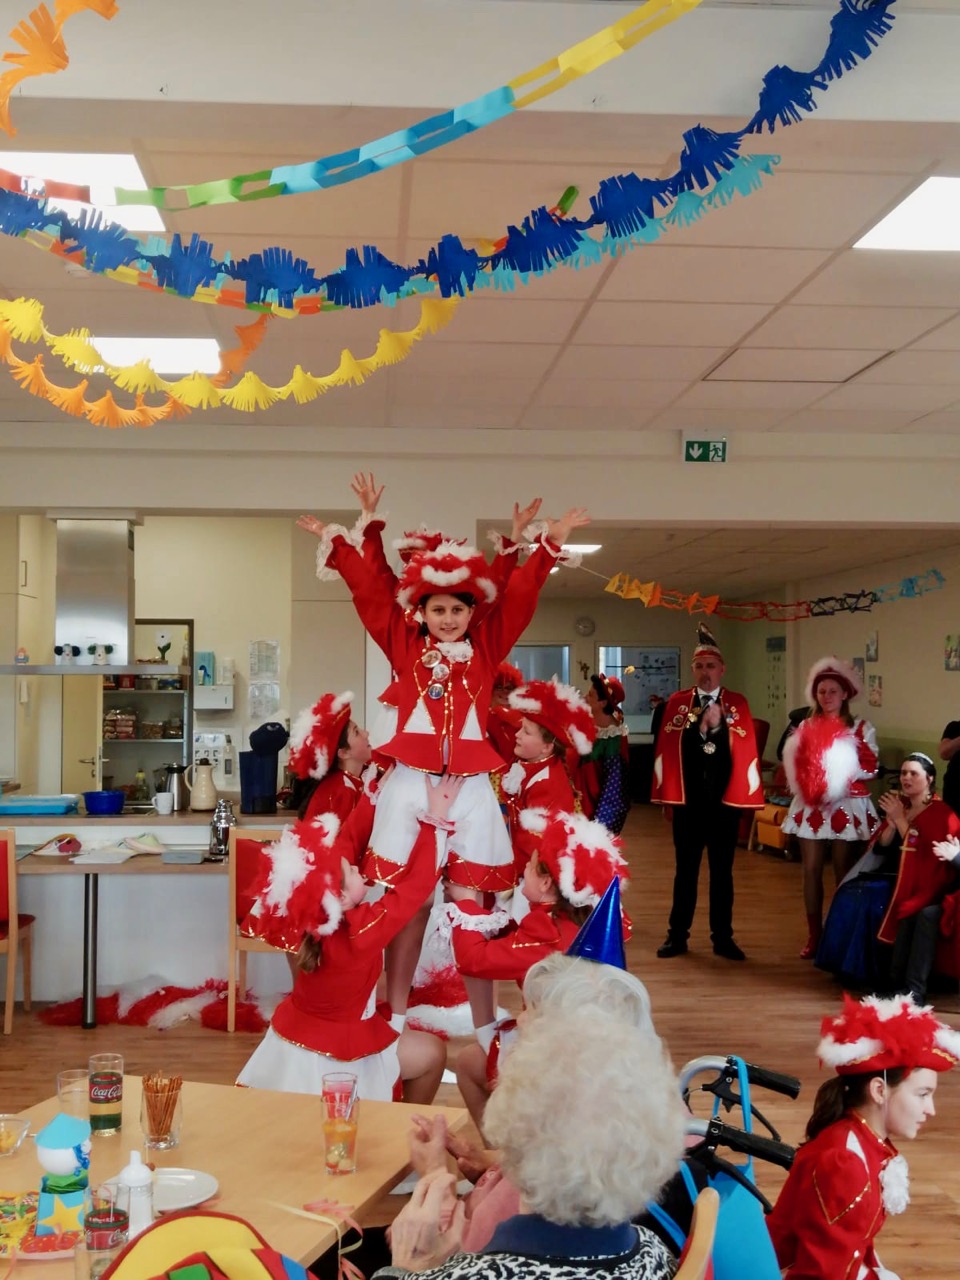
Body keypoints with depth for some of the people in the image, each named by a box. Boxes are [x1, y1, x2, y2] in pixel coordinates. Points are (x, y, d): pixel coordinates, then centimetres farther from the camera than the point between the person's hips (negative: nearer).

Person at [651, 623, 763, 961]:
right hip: (687, 800, 0)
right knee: (685, 869, 9)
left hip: (724, 800, 0)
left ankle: (722, 938, 17)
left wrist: (719, 726, -19)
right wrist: (666, 795, -14)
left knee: (722, 871, 8)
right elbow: (666, 749, -5)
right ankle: (677, 936, 17)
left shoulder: (737, 703, 3)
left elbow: (746, 750, -7)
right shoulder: (677, 702, 3)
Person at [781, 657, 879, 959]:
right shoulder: (806, 726, 8)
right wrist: (808, 784, -11)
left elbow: (871, 769, -8)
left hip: (847, 807, -3)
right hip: (811, 807, 3)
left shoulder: (861, 728, -1)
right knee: (811, 870, 3)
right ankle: (814, 935, 12)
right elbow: (793, 765, 8)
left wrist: (837, 775, -15)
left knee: (845, 873, 3)